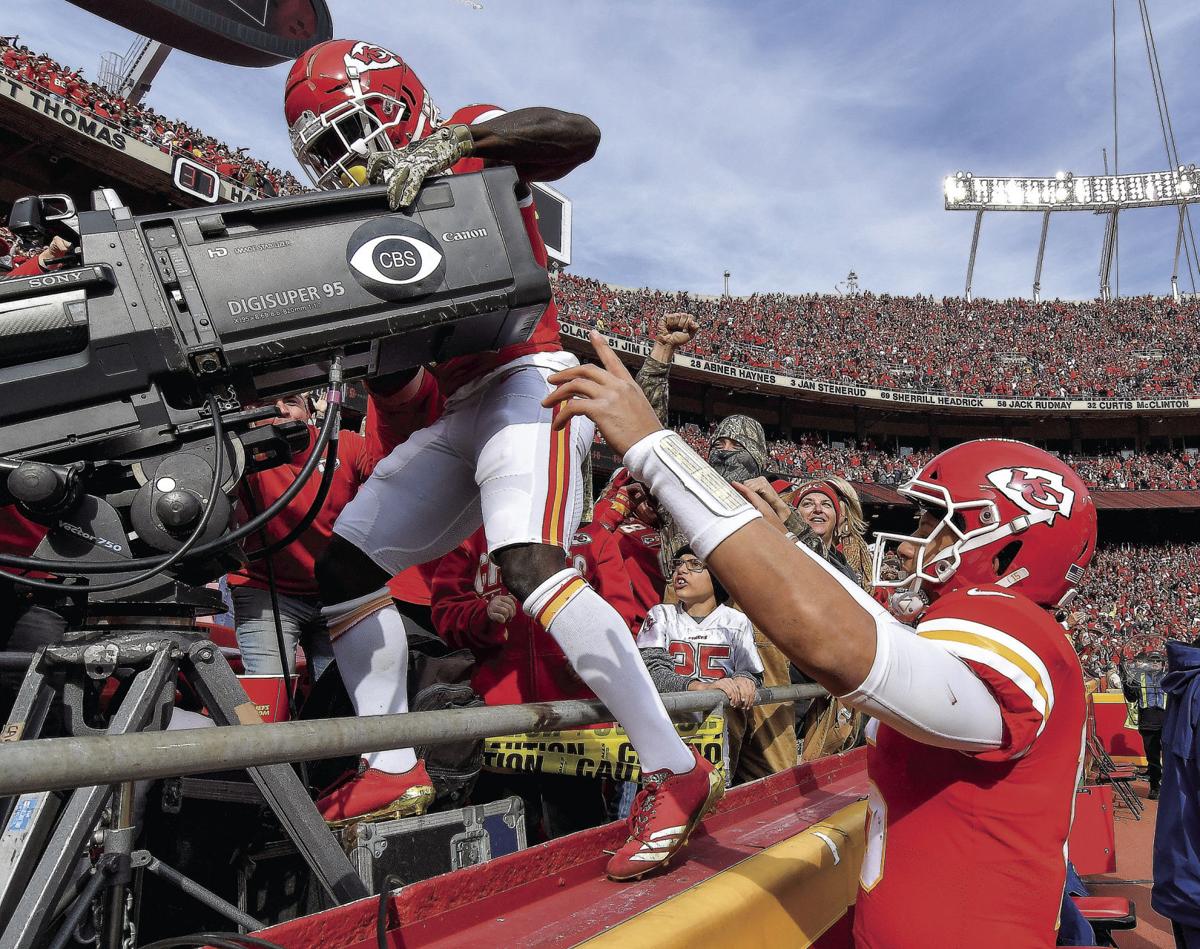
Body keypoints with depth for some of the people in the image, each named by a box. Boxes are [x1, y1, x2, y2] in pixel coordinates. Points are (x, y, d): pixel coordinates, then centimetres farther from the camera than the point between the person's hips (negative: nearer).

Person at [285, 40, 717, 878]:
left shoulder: (468, 143, 3)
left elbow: (578, 133, -17)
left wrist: (451, 143, -26)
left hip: (528, 380, -9)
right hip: (462, 412, 9)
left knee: (532, 565, -30)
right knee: (343, 567, 5)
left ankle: (676, 774, -23)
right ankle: (393, 773, 10)